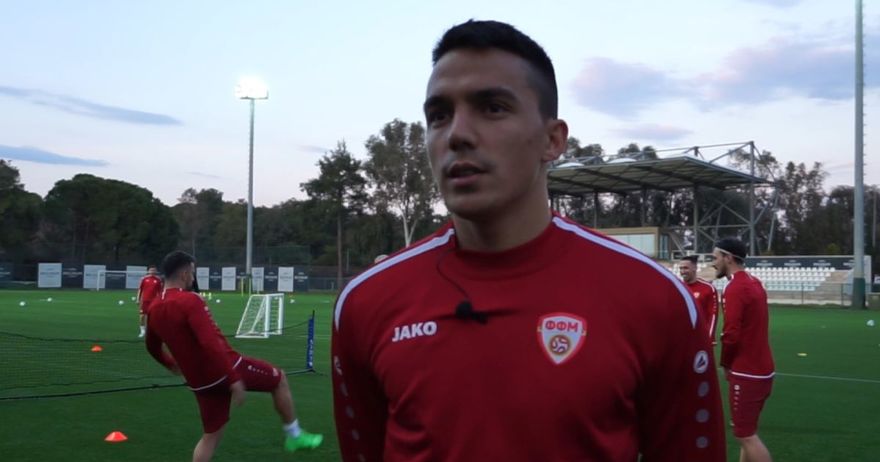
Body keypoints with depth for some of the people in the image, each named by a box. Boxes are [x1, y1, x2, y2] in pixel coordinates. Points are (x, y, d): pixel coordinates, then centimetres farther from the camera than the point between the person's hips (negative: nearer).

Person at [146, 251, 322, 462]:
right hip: (224, 370, -7)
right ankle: (294, 435, 23)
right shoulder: (189, 301, -19)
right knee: (279, 378, 15)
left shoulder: (154, 310, 6)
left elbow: (152, 347, 23)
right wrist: (234, 379, -27)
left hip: (200, 382, 7)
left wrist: (171, 364, 43)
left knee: (211, 435, 19)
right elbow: (210, 343, -28)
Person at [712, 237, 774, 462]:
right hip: (761, 369, 9)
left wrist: (726, 363, -6)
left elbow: (732, 334, -22)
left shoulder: (735, 289, -17)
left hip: (746, 373, -9)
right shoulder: (754, 283, 11)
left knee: (746, 435, -2)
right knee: (747, 432, 16)